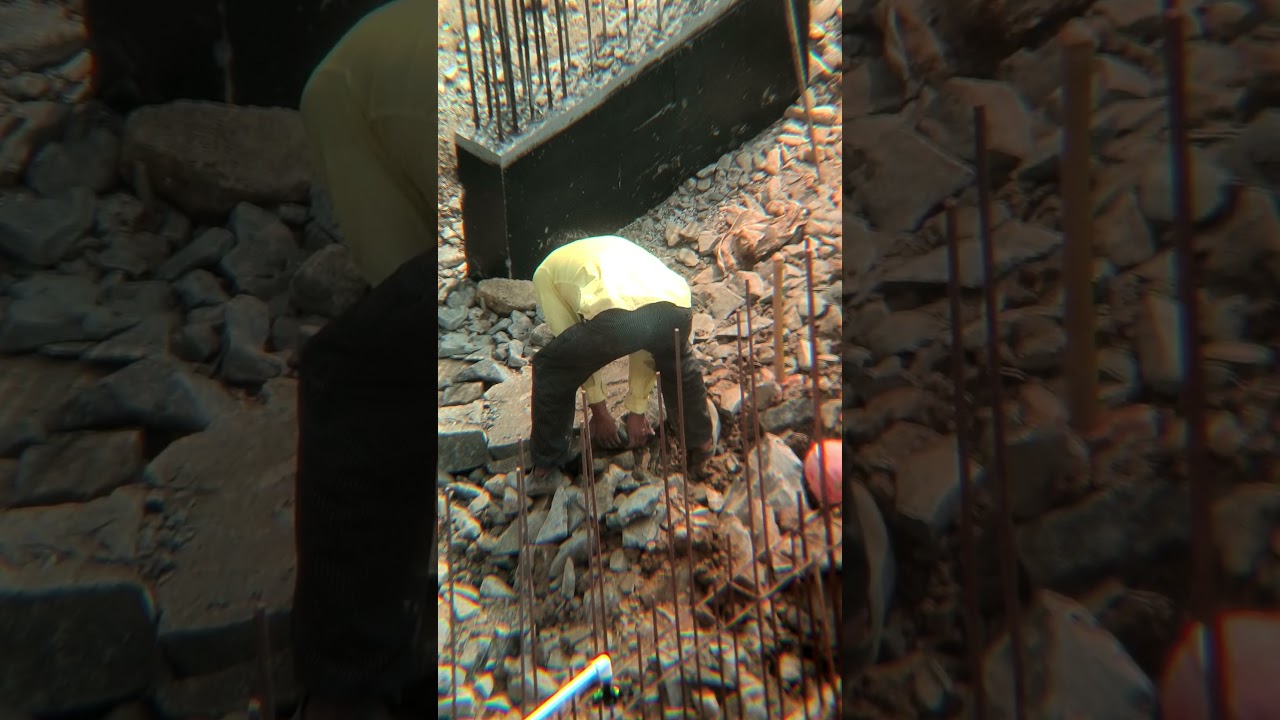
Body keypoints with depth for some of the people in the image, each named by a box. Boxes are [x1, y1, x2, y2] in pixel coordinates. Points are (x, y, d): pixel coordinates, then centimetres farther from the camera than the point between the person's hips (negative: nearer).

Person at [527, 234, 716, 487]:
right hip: (676, 306, 5)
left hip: (614, 314, -4)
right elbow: (645, 342, 38)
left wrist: (598, 409, 34)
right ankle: (701, 442, 52)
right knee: (679, 363, 41)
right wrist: (637, 410, 41)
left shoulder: (546, 271, 33)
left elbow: (570, 341, 26)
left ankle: (546, 468, 35)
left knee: (550, 371, 25)